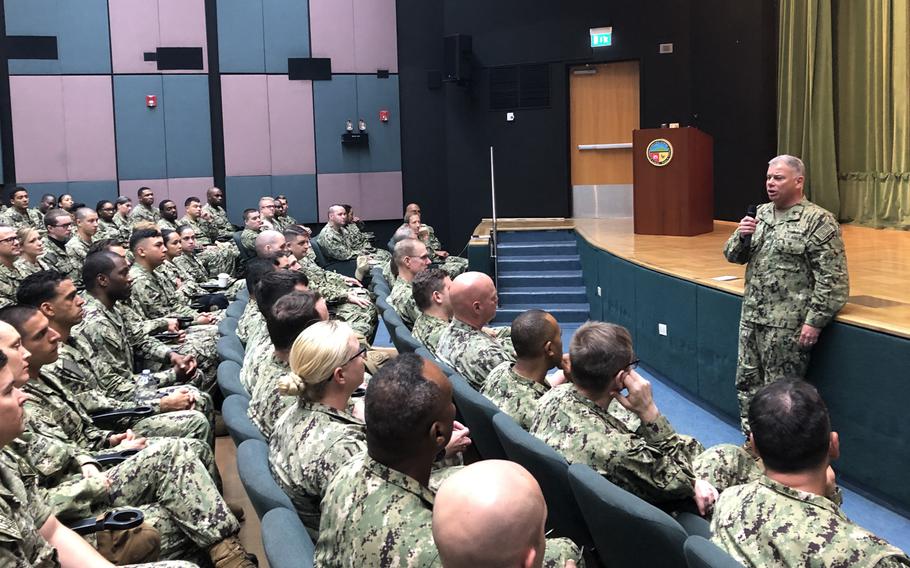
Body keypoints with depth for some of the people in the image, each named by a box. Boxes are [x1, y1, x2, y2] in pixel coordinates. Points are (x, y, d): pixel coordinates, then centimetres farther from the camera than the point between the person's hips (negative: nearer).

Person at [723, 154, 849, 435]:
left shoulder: (819, 221, -9)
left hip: (788, 326, -7)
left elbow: (832, 279, -13)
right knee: (747, 384, 14)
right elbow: (733, 255, 17)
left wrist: (815, 321, -17)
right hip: (752, 318, 7)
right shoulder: (760, 213, 12)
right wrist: (741, 236, -5)